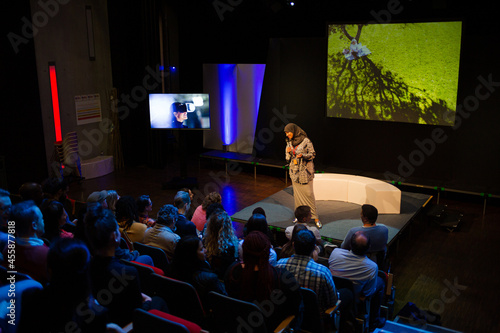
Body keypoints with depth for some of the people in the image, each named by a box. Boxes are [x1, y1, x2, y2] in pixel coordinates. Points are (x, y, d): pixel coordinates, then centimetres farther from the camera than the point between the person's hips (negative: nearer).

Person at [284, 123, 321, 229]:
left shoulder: (305, 141, -10)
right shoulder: (289, 143, 8)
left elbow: (312, 154, -6)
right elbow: (288, 158, 11)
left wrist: (303, 155, -23)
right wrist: (288, 152, -10)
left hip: (305, 172, -5)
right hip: (294, 171, 5)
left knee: (308, 193, -6)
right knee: (297, 193, 7)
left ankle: (315, 217, 0)